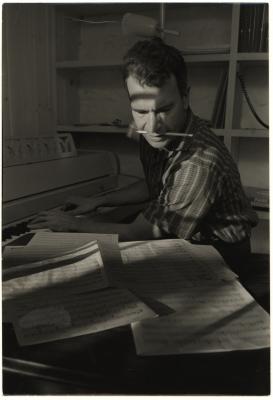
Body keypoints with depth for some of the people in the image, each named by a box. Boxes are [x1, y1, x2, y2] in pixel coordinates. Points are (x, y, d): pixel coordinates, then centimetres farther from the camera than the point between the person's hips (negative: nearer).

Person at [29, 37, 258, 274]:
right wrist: (98, 201, 10)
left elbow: (138, 234, -26)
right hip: (181, 237, 6)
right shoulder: (155, 136, -11)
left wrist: (76, 223, -12)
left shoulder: (201, 161, -36)